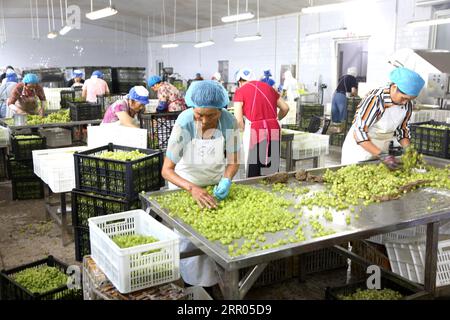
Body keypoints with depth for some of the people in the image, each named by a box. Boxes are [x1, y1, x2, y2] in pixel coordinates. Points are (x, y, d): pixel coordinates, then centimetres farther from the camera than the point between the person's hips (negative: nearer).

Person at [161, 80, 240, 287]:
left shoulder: (229, 122, -24)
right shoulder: (184, 123, -31)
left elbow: (233, 162, -11)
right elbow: (166, 170, -29)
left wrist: (226, 180, -32)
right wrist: (192, 188, -44)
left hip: (216, 183, 2)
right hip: (185, 184, -2)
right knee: (188, 237, 0)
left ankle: (211, 281, 26)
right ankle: (186, 284, 21)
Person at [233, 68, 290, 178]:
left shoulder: (240, 91, 2)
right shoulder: (268, 87, 16)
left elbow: (238, 120, -8)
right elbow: (285, 108, 19)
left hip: (255, 131, -5)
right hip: (274, 130, 5)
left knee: (254, 173, 5)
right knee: (272, 173, 13)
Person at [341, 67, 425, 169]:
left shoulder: (407, 105, -8)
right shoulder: (375, 99, -26)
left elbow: (402, 130, 6)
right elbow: (359, 133, -27)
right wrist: (382, 155, -32)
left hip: (382, 151, 6)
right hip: (360, 149, -5)